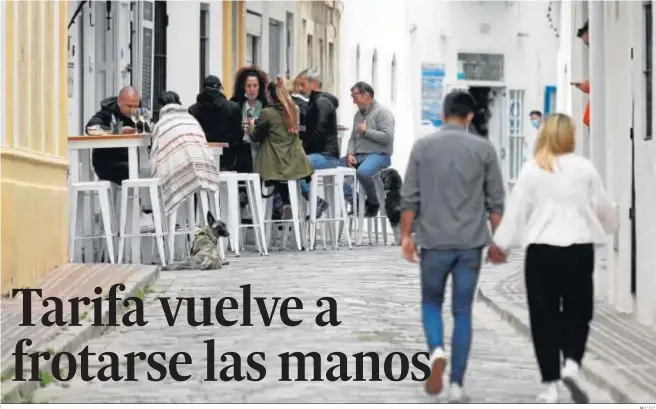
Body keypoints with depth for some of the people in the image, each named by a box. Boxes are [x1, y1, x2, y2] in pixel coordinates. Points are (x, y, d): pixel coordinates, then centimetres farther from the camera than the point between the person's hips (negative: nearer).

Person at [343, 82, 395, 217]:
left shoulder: (382, 112, -7)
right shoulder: (358, 114, 17)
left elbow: (387, 136, -18)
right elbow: (353, 138, 17)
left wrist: (366, 131, -12)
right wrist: (350, 154, -2)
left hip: (378, 155, -8)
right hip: (359, 155, 8)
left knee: (362, 172, -37)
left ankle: (373, 203, -12)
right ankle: (354, 200, -11)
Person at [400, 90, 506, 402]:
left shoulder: (423, 146, 0)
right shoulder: (483, 148, 0)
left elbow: (410, 197, -1)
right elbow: (495, 201, 2)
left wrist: (406, 236, 5)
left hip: (434, 241, 0)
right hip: (470, 243, 0)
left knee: (431, 302, 18)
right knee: (463, 312, 8)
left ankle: (437, 351, -11)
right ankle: (457, 384, 4)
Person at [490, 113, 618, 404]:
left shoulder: (531, 170, -3)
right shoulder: (584, 168, -1)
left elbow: (516, 210, -2)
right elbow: (603, 206, 9)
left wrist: (501, 244, 7)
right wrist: (610, 225, 31)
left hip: (541, 250, 0)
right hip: (578, 248, 0)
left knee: (544, 316, 7)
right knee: (577, 312, 14)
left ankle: (550, 385, 5)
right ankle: (571, 364, -10)